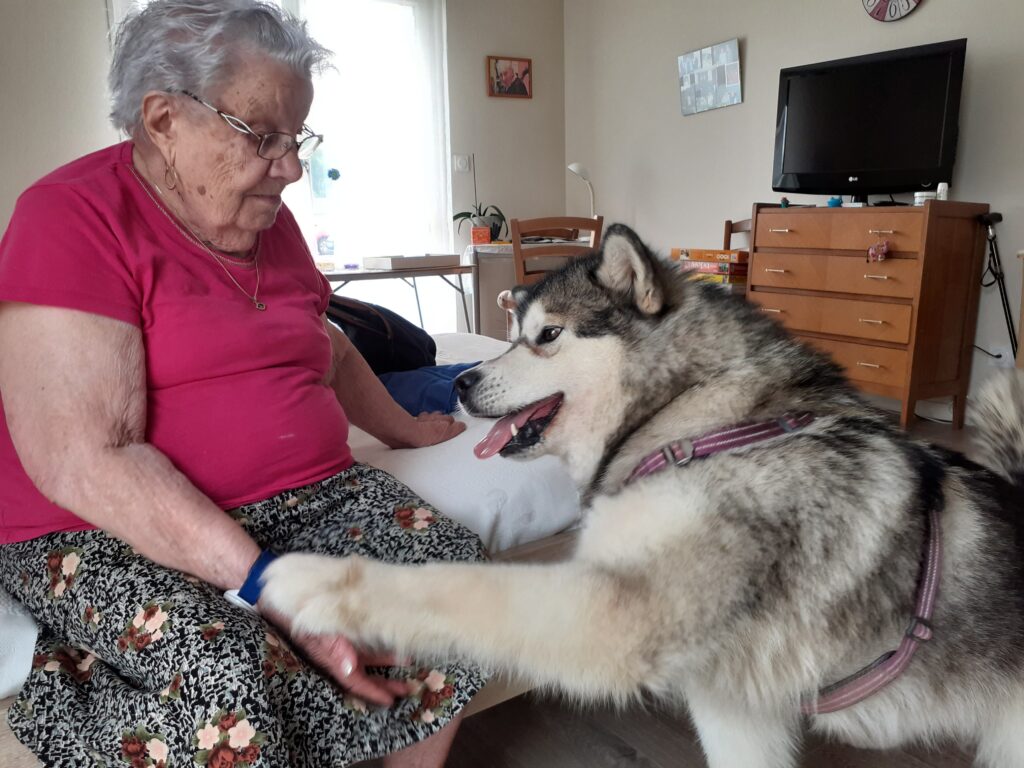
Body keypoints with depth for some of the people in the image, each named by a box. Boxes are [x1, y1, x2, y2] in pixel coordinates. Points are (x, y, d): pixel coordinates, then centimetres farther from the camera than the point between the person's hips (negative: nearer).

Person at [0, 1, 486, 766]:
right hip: (110, 533, -5)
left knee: (455, 564, -16)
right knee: (219, 673, -34)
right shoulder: (74, 219, -11)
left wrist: (403, 429, 29)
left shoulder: (266, 217, 10)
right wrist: (274, 589, -26)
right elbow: (86, 465, -21)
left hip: (308, 497, 6)